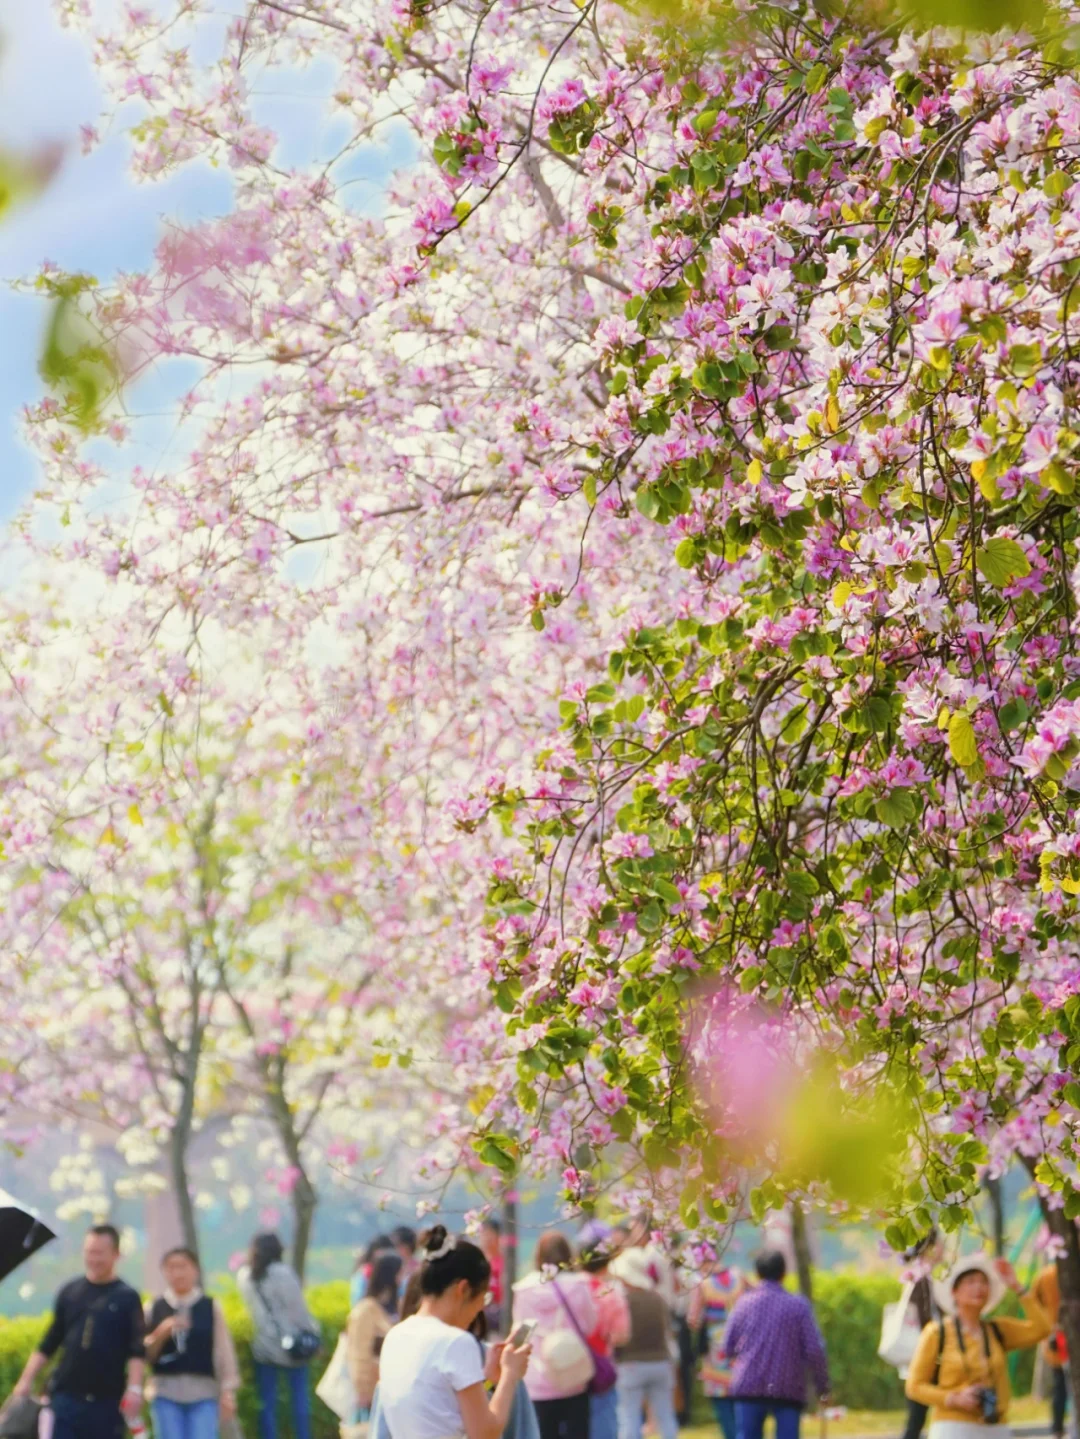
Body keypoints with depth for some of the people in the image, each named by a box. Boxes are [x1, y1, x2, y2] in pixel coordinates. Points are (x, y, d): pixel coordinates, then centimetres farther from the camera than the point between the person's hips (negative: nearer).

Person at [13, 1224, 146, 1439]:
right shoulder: (69, 1292, 9)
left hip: (107, 1399, -2)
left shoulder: (126, 1298, -1)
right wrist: (27, 1380, 7)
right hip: (67, 1395, 2)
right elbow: (48, 1344, 14)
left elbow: (137, 1349, -8)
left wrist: (134, 1388, -20)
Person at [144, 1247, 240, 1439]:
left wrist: (228, 1391, -1)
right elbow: (144, 1354, 4)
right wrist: (161, 1333, -12)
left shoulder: (211, 1307, 5)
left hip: (203, 1392, -1)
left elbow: (223, 1351, 4)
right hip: (165, 1392, 1)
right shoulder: (153, 1309, 6)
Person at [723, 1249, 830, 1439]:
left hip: (748, 1388, 2)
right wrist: (822, 1383, 5)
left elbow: (728, 1347, 7)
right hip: (788, 1389, -2)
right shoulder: (798, 1305, -3)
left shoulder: (744, 1302, 2)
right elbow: (814, 1350, -7)